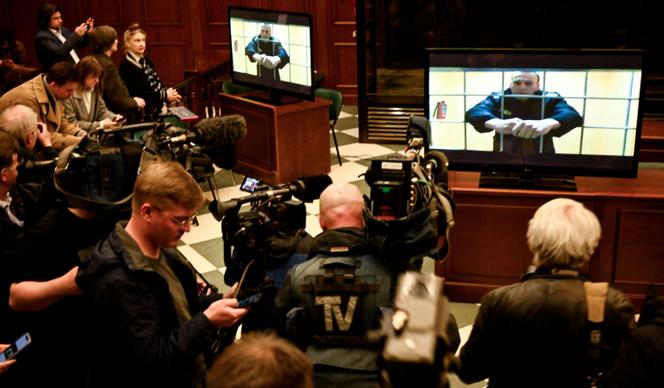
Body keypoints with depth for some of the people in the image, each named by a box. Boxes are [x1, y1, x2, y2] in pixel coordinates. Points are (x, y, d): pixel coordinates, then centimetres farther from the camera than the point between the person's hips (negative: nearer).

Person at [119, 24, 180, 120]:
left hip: (160, 108, 8)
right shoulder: (126, 66, -8)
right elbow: (139, 93, -14)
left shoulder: (147, 61, 18)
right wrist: (165, 96, -13)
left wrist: (167, 91, -5)